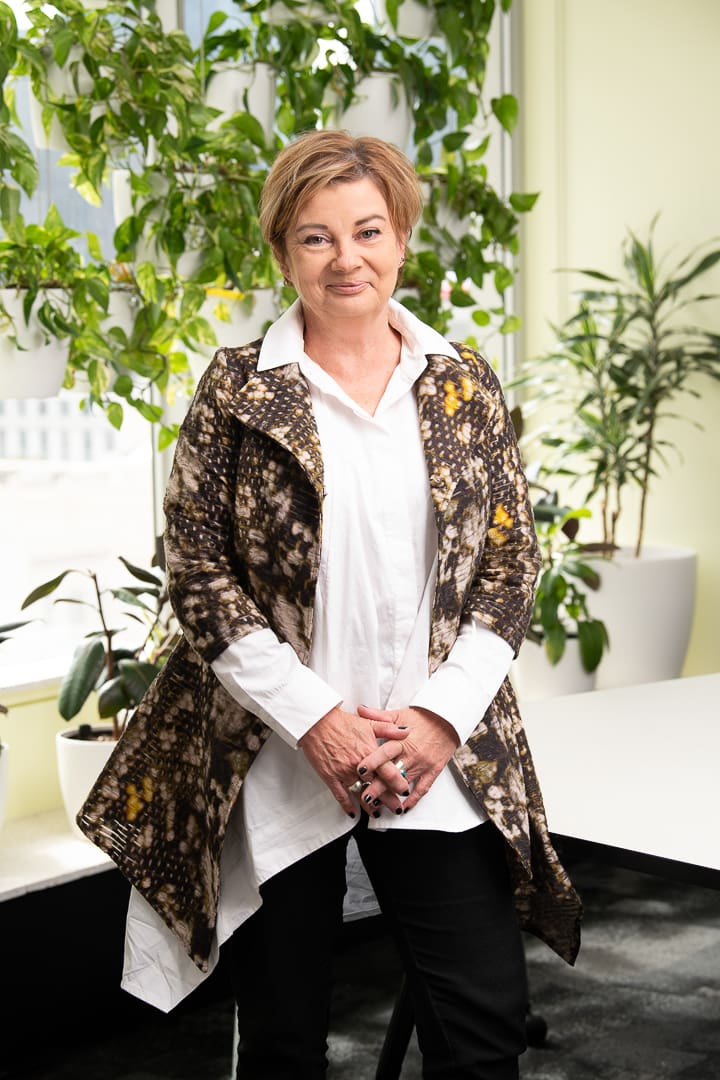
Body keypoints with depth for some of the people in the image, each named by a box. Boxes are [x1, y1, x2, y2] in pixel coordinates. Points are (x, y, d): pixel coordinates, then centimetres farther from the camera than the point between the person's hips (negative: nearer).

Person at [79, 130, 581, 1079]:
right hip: (274, 760, -1)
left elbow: (511, 564, 6)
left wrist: (441, 716, -7)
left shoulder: (465, 385, 7)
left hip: (441, 753, 2)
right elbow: (198, 571, -4)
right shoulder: (237, 389, 0)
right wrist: (313, 718, -12)